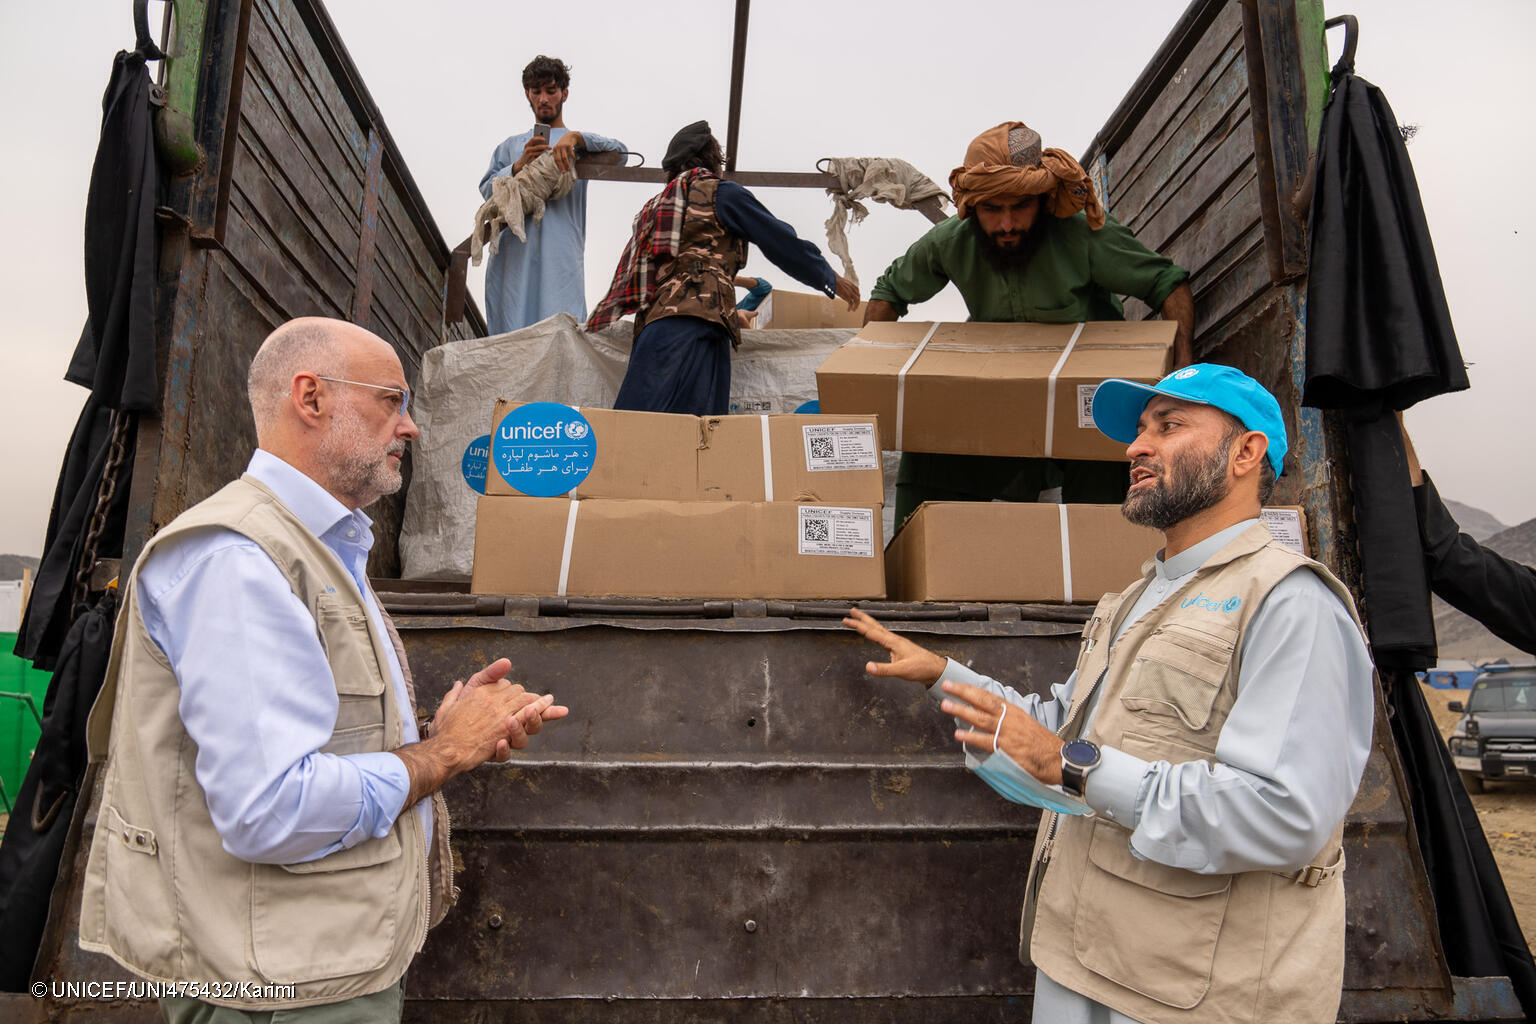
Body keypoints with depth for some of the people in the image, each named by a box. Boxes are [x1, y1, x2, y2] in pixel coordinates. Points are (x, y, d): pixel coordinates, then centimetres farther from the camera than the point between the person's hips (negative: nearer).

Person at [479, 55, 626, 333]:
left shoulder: (581, 144, 22)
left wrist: (575, 138, -13)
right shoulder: (511, 146, 28)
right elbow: (487, 190, 14)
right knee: (509, 334, -9)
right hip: (513, 254, 2)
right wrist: (519, 166, -3)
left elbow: (619, 152, 2)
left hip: (561, 256, -2)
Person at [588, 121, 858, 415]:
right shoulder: (720, 192, 11)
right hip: (694, 322, -7)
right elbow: (782, 242, 11)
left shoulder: (656, 205, 32)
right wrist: (832, 280, 24)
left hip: (653, 322, 7)